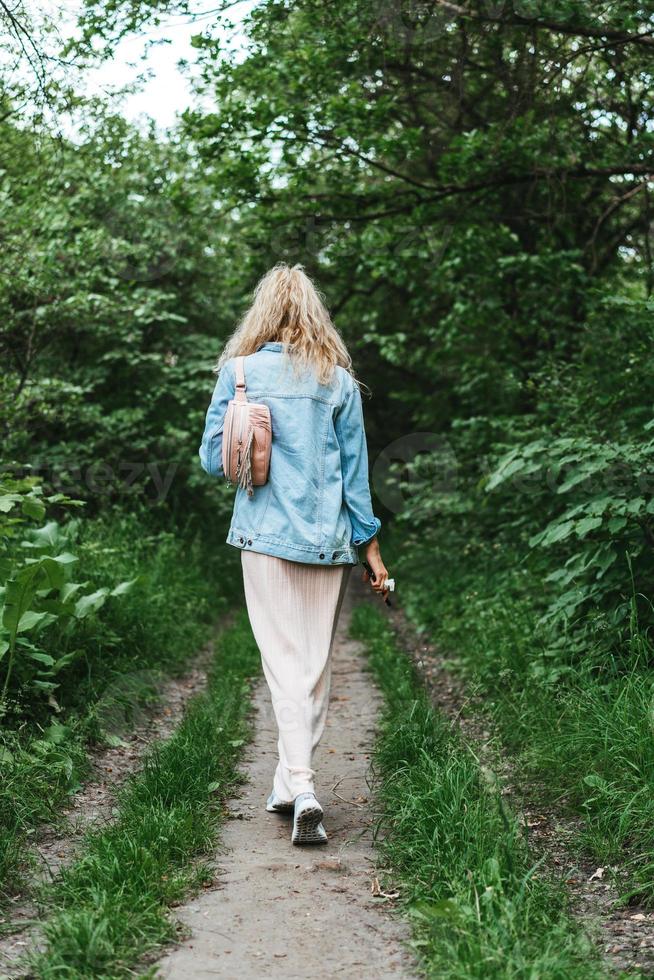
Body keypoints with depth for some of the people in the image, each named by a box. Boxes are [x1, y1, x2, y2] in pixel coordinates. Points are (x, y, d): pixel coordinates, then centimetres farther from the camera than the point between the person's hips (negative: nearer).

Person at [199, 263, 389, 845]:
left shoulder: (238, 372, -1)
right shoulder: (338, 380, 1)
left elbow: (212, 459, 1)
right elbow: (355, 468, 3)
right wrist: (371, 547, 9)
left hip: (265, 534, -1)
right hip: (328, 536, 1)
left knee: (283, 657, 0)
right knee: (317, 660, 10)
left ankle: (301, 786, -15)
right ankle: (290, 785, 18)